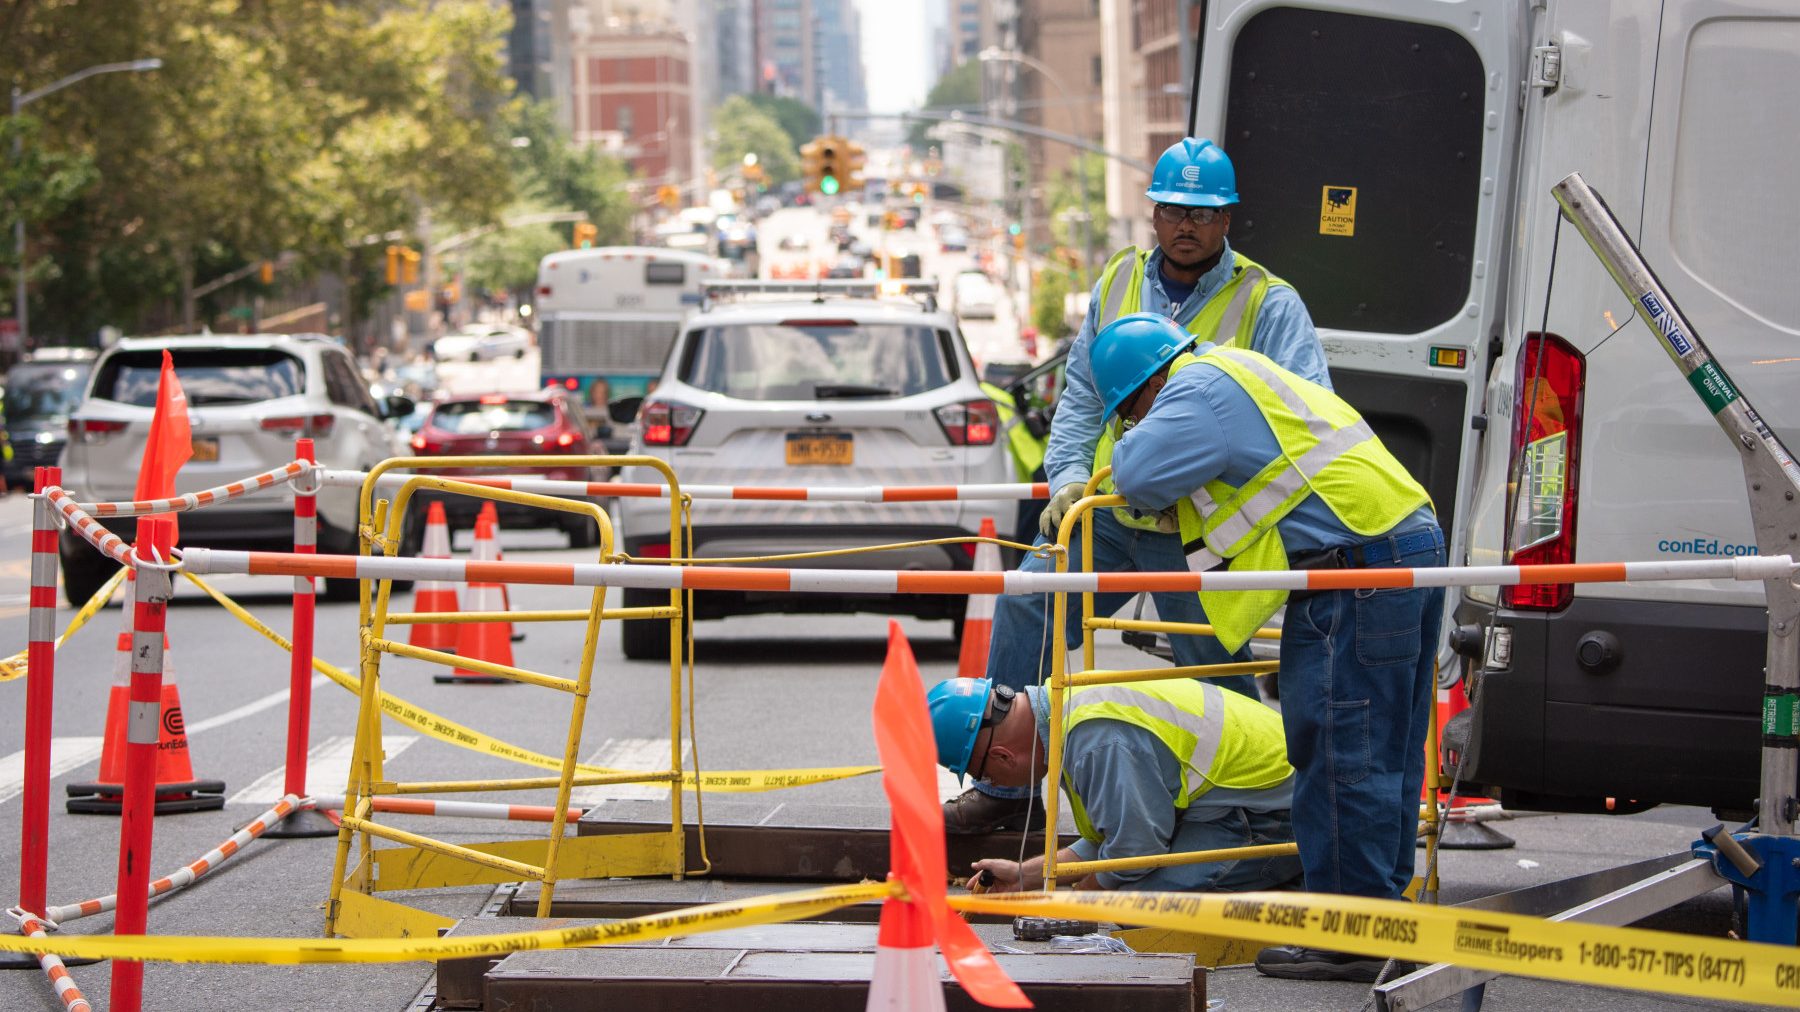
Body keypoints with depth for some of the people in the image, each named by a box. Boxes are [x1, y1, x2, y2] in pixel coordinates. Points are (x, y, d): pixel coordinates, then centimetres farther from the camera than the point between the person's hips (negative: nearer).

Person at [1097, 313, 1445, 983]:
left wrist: (1135, 437, 6)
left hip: (1357, 568, -11)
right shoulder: (1241, 374, 26)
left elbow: (1141, 475, -17)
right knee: (1386, 749, 14)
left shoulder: (1201, 392, -7)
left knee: (1339, 753, -8)